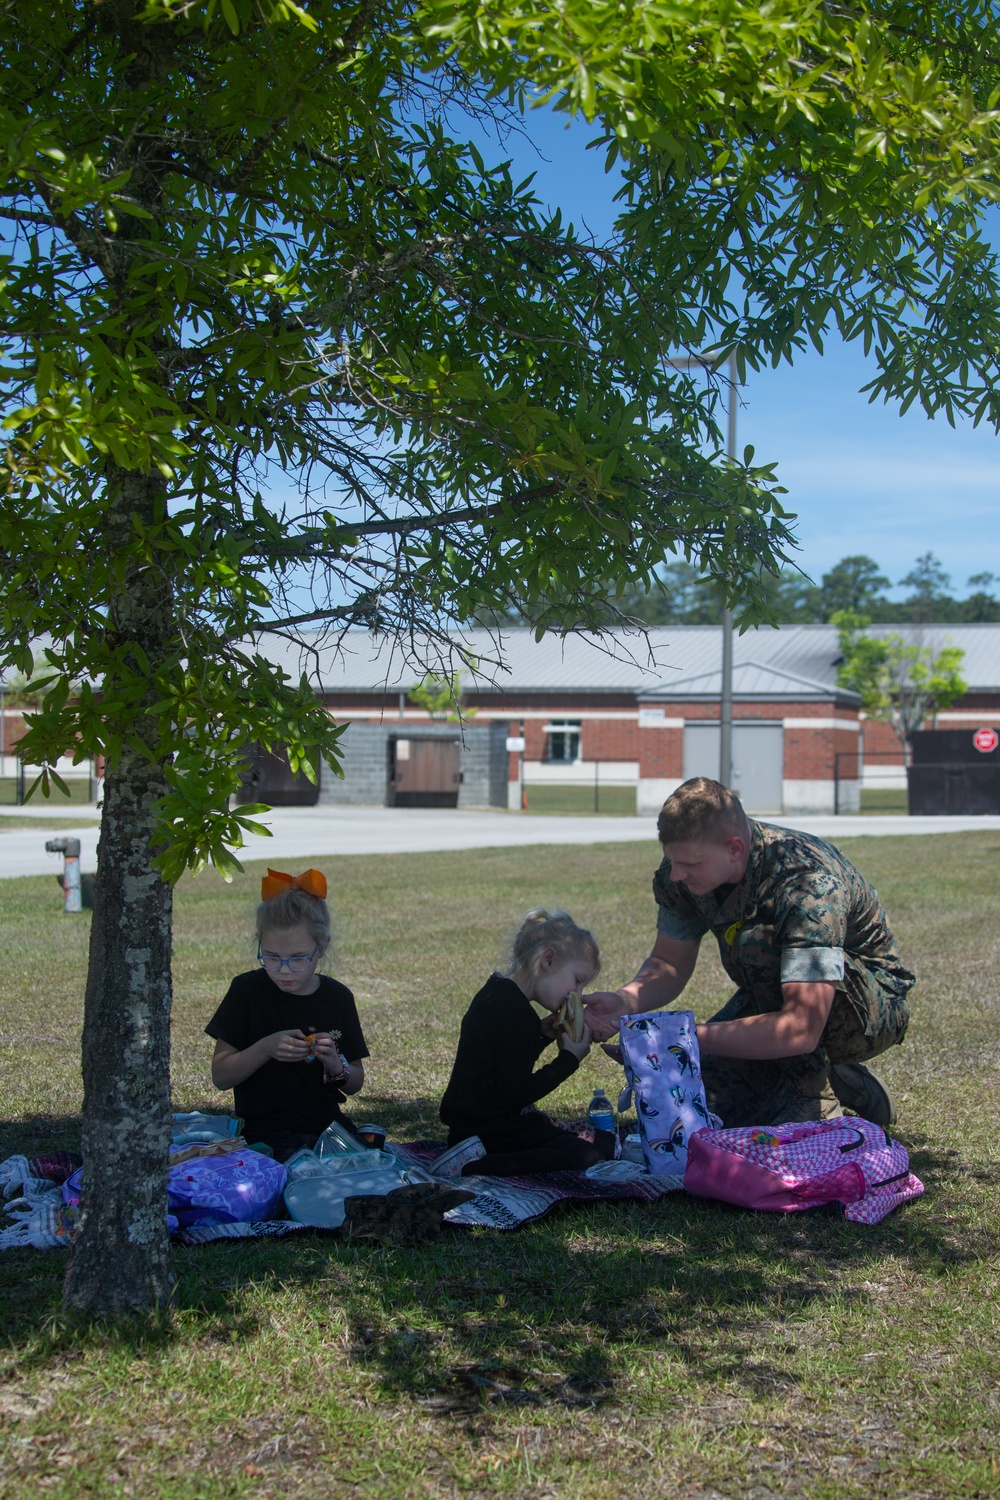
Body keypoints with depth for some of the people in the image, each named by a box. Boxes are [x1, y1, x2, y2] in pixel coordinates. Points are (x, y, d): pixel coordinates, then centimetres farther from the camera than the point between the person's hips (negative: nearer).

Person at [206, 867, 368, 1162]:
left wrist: (335, 1065, -11)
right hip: (264, 1135, -2)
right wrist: (265, 1049, -18)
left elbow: (355, 1084, 11)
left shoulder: (337, 997, 5)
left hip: (328, 1129, 3)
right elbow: (220, 1076, -2)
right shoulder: (247, 990, 0)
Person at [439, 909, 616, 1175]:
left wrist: (542, 1034, 6)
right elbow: (517, 1093, -22)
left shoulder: (497, 993, 12)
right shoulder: (515, 1011, -22)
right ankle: (477, 1163, -20)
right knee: (590, 1155, -21)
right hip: (489, 1131, -11)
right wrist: (570, 1058, -13)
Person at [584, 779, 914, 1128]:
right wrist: (626, 1001, -23)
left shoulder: (808, 882, -35)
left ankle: (813, 1098, -14)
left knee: (755, 940, -34)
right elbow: (670, 962, -1)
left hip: (875, 1005, -7)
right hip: (775, 1000, 7)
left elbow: (801, 1028, -40)